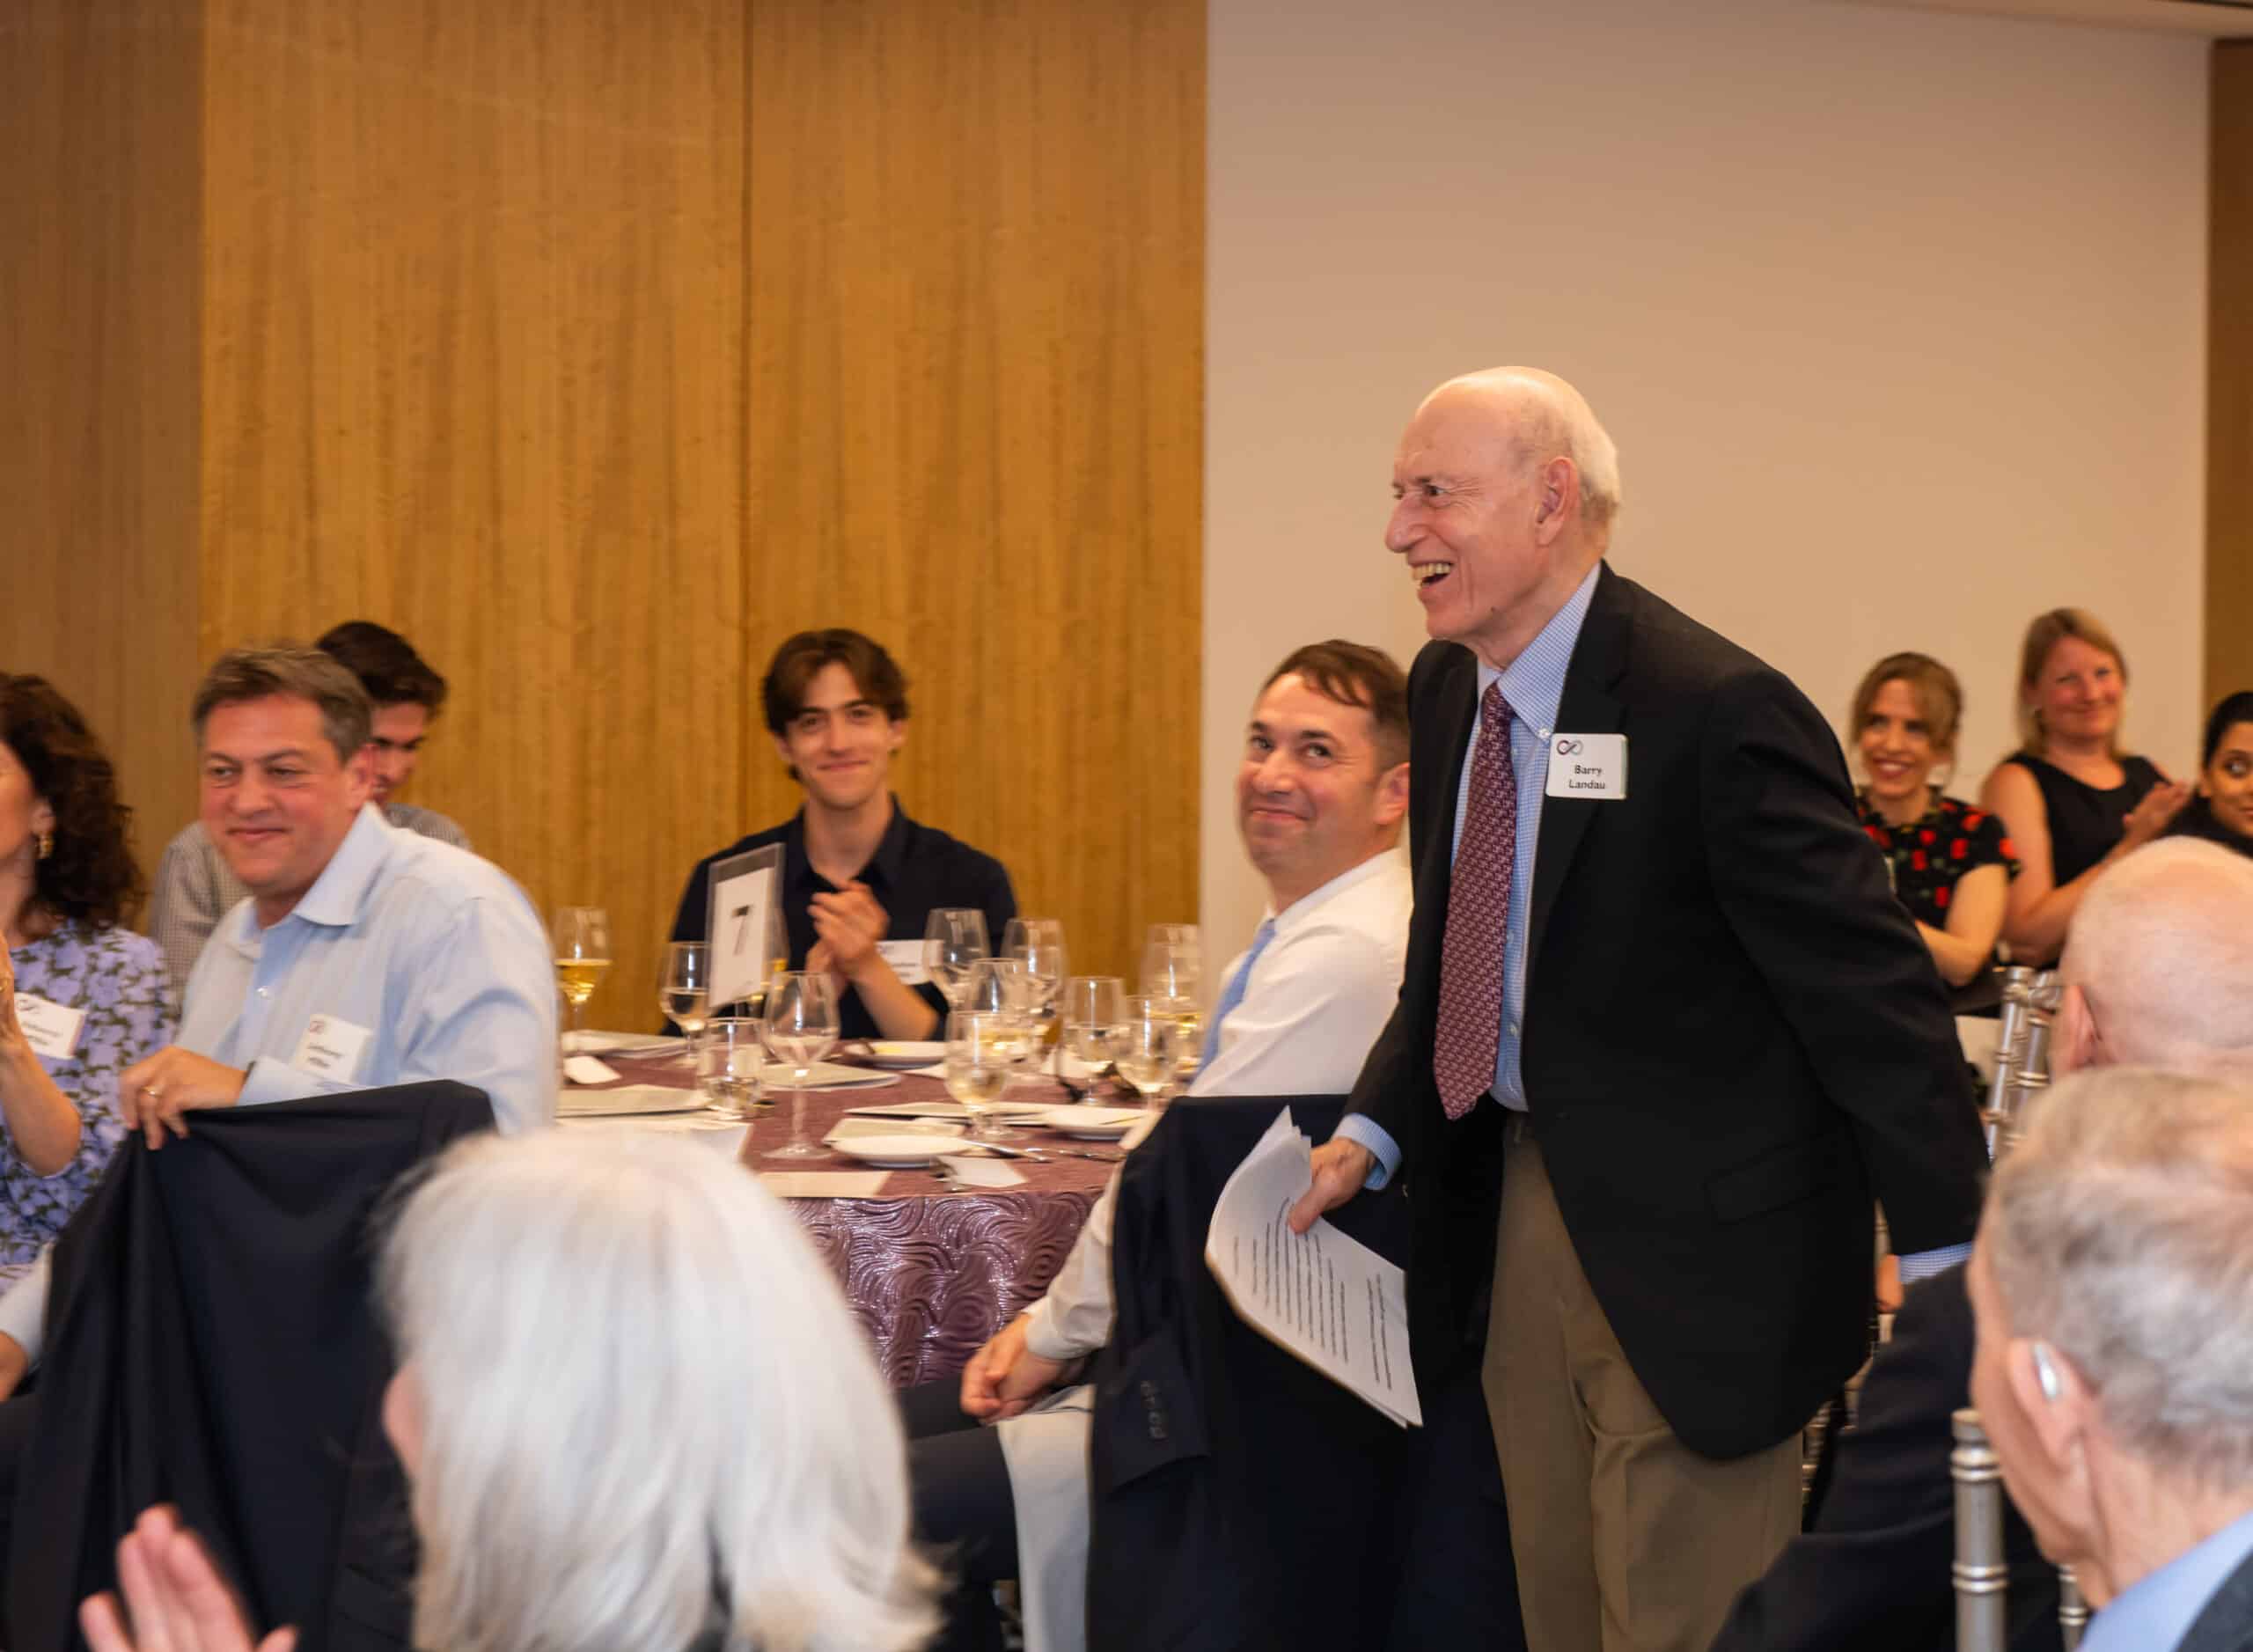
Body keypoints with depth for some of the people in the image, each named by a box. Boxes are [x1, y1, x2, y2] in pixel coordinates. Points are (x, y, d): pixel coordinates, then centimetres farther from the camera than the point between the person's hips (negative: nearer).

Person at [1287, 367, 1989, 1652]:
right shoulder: (1448, 686, 5)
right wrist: (1377, 1128, 5)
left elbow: (1871, 987, -20)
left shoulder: (1715, 710, -21)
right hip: (1526, 1201, 8)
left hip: (1689, 1248, -8)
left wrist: (1949, 1264, -22)